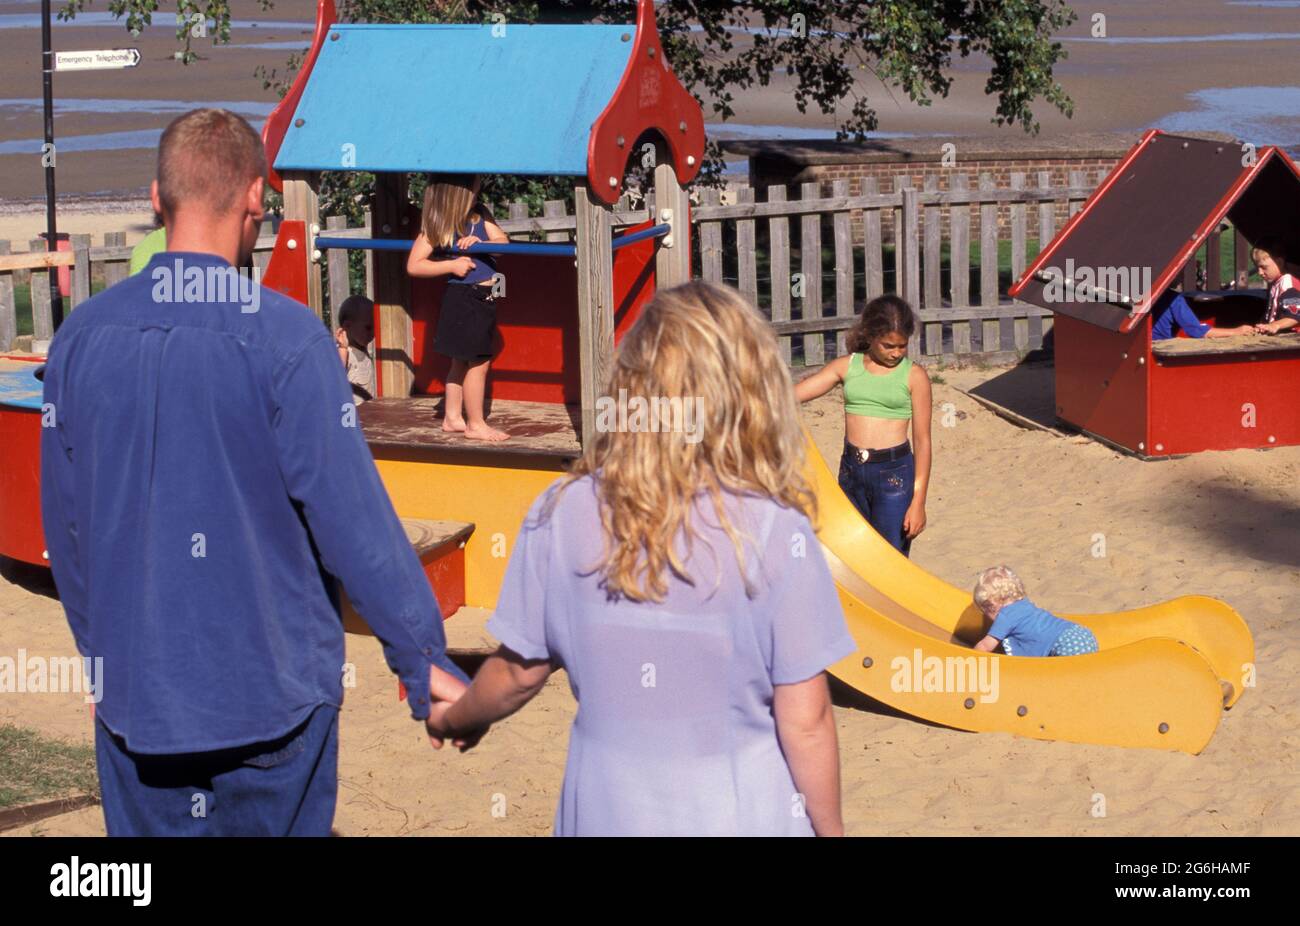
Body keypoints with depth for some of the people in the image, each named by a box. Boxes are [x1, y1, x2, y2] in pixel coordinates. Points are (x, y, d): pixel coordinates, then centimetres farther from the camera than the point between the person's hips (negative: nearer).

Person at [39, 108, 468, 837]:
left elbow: (65, 526, 7)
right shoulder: (286, 338, -15)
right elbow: (352, 515, -15)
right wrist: (423, 661, -5)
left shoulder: (82, 338, -1)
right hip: (272, 692, -3)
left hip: (136, 696, 4)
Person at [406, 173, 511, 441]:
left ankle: (452, 418, 28)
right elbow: (413, 266, -12)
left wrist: (480, 242, -19)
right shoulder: (438, 227, -13)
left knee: (461, 361, 17)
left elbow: (503, 240, 0)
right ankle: (476, 424, 10)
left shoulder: (480, 215, 3)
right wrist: (451, 266, -19)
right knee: (478, 363, -1)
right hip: (463, 298, -7)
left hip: (484, 298, 7)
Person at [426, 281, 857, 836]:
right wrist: (829, 828, 3)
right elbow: (805, 721, -13)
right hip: (743, 813, -2)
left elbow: (519, 673, 2)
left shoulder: (562, 515, -10)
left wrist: (453, 718, 23)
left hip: (608, 811, 2)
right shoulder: (776, 533, -17)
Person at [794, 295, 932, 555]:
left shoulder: (914, 375, -3)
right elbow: (792, 395, 3)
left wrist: (918, 502, -7)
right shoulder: (847, 366, 5)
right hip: (851, 471, 4)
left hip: (894, 473, -4)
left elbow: (922, 441, -2)